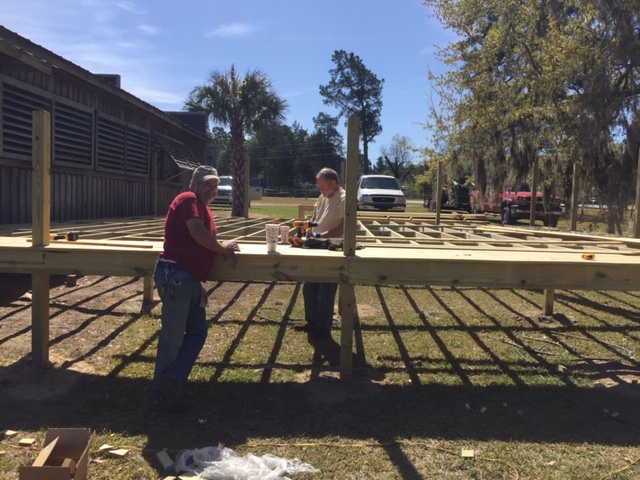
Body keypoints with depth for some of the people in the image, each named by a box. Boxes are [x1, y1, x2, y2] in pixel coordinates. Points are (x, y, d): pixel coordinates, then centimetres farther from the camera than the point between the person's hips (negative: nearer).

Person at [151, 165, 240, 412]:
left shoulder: (204, 208, 23)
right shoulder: (189, 199, -7)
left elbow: (207, 240, 20)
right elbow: (198, 233, -19)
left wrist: (225, 249, 0)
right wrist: (223, 248, -4)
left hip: (190, 279, 10)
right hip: (176, 276, -10)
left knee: (197, 332, 12)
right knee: (173, 337, -2)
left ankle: (172, 380, 13)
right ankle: (161, 395, 9)